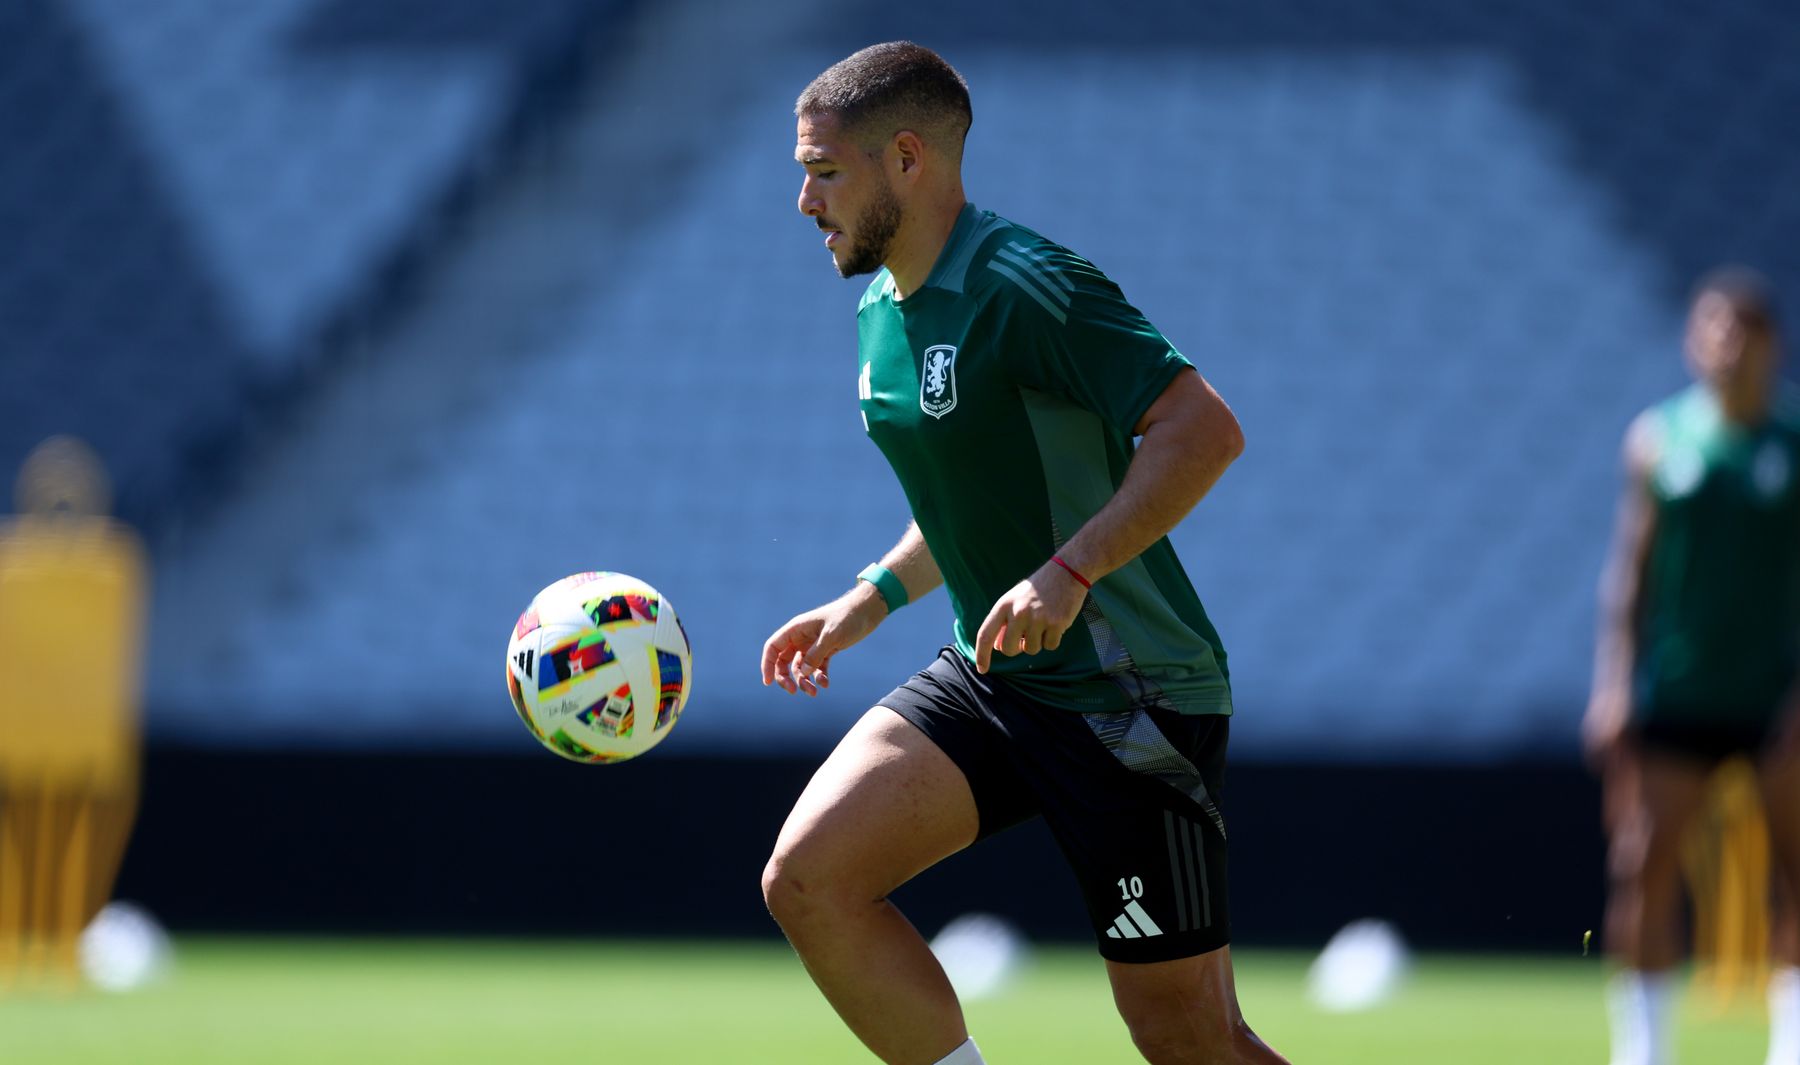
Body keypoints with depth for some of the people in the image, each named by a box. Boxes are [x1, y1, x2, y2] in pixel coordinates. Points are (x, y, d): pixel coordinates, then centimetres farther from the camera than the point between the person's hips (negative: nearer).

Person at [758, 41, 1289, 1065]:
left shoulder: (1026, 286, -18)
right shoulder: (884, 310, 10)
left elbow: (1206, 429, -24)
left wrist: (1070, 573, -30)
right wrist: (870, 598, 15)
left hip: (1131, 700, -8)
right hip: (988, 677, 8)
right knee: (808, 876, -12)